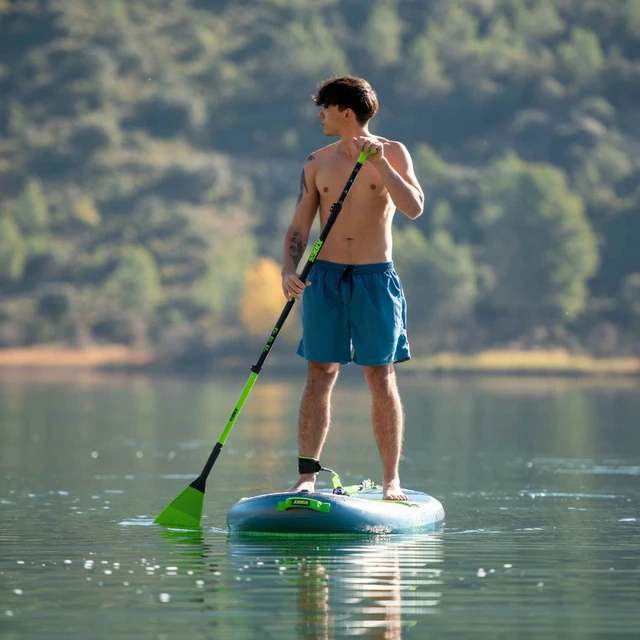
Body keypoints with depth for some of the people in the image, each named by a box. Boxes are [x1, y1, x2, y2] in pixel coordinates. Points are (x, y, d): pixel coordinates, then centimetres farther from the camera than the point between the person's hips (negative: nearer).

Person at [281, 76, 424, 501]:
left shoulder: (392, 154, 0)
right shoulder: (318, 163, 8)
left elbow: (414, 208, -14)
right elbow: (299, 226, 7)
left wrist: (379, 163, -21)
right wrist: (289, 271, -9)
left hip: (375, 277, -2)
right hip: (325, 276, 2)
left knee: (382, 379, -2)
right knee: (319, 377, -1)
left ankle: (391, 481, 4)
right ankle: (307, 477, 2)